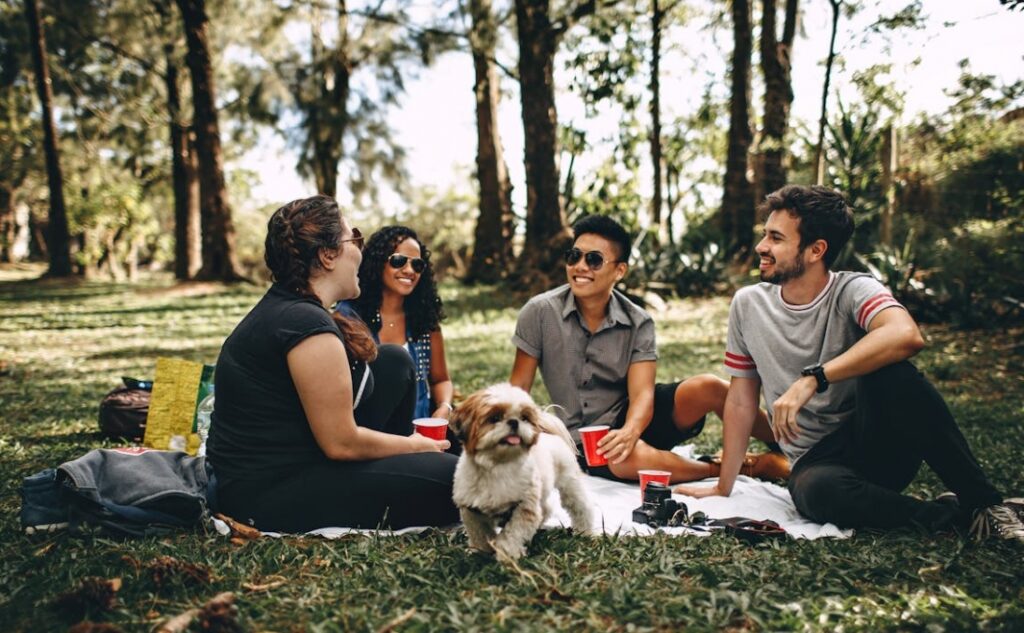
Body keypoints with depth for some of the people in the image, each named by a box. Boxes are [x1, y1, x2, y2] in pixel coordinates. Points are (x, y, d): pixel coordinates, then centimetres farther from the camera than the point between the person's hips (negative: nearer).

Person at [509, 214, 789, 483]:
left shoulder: (638, 323, -6)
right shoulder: (540, 312, -10)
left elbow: (642, 393, -16)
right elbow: (518, 388, -5)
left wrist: (629, 431, -39)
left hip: (632, 418, 2)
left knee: (707, 387, -24)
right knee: (632, 458, -37)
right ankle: (751, 467, -17)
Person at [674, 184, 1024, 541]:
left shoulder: (853, 291, -10)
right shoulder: (748, 304, 2)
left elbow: (906, 336, -33)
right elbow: (741, 398, 7)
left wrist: (812, 379, -36)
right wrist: (724, 487, 6)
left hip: (882, 447, -1)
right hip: (816, 461, 2)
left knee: (889, 371, -32)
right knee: (817, 492, -36)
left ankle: (982, 502, -16)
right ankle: (952, 515, -12)